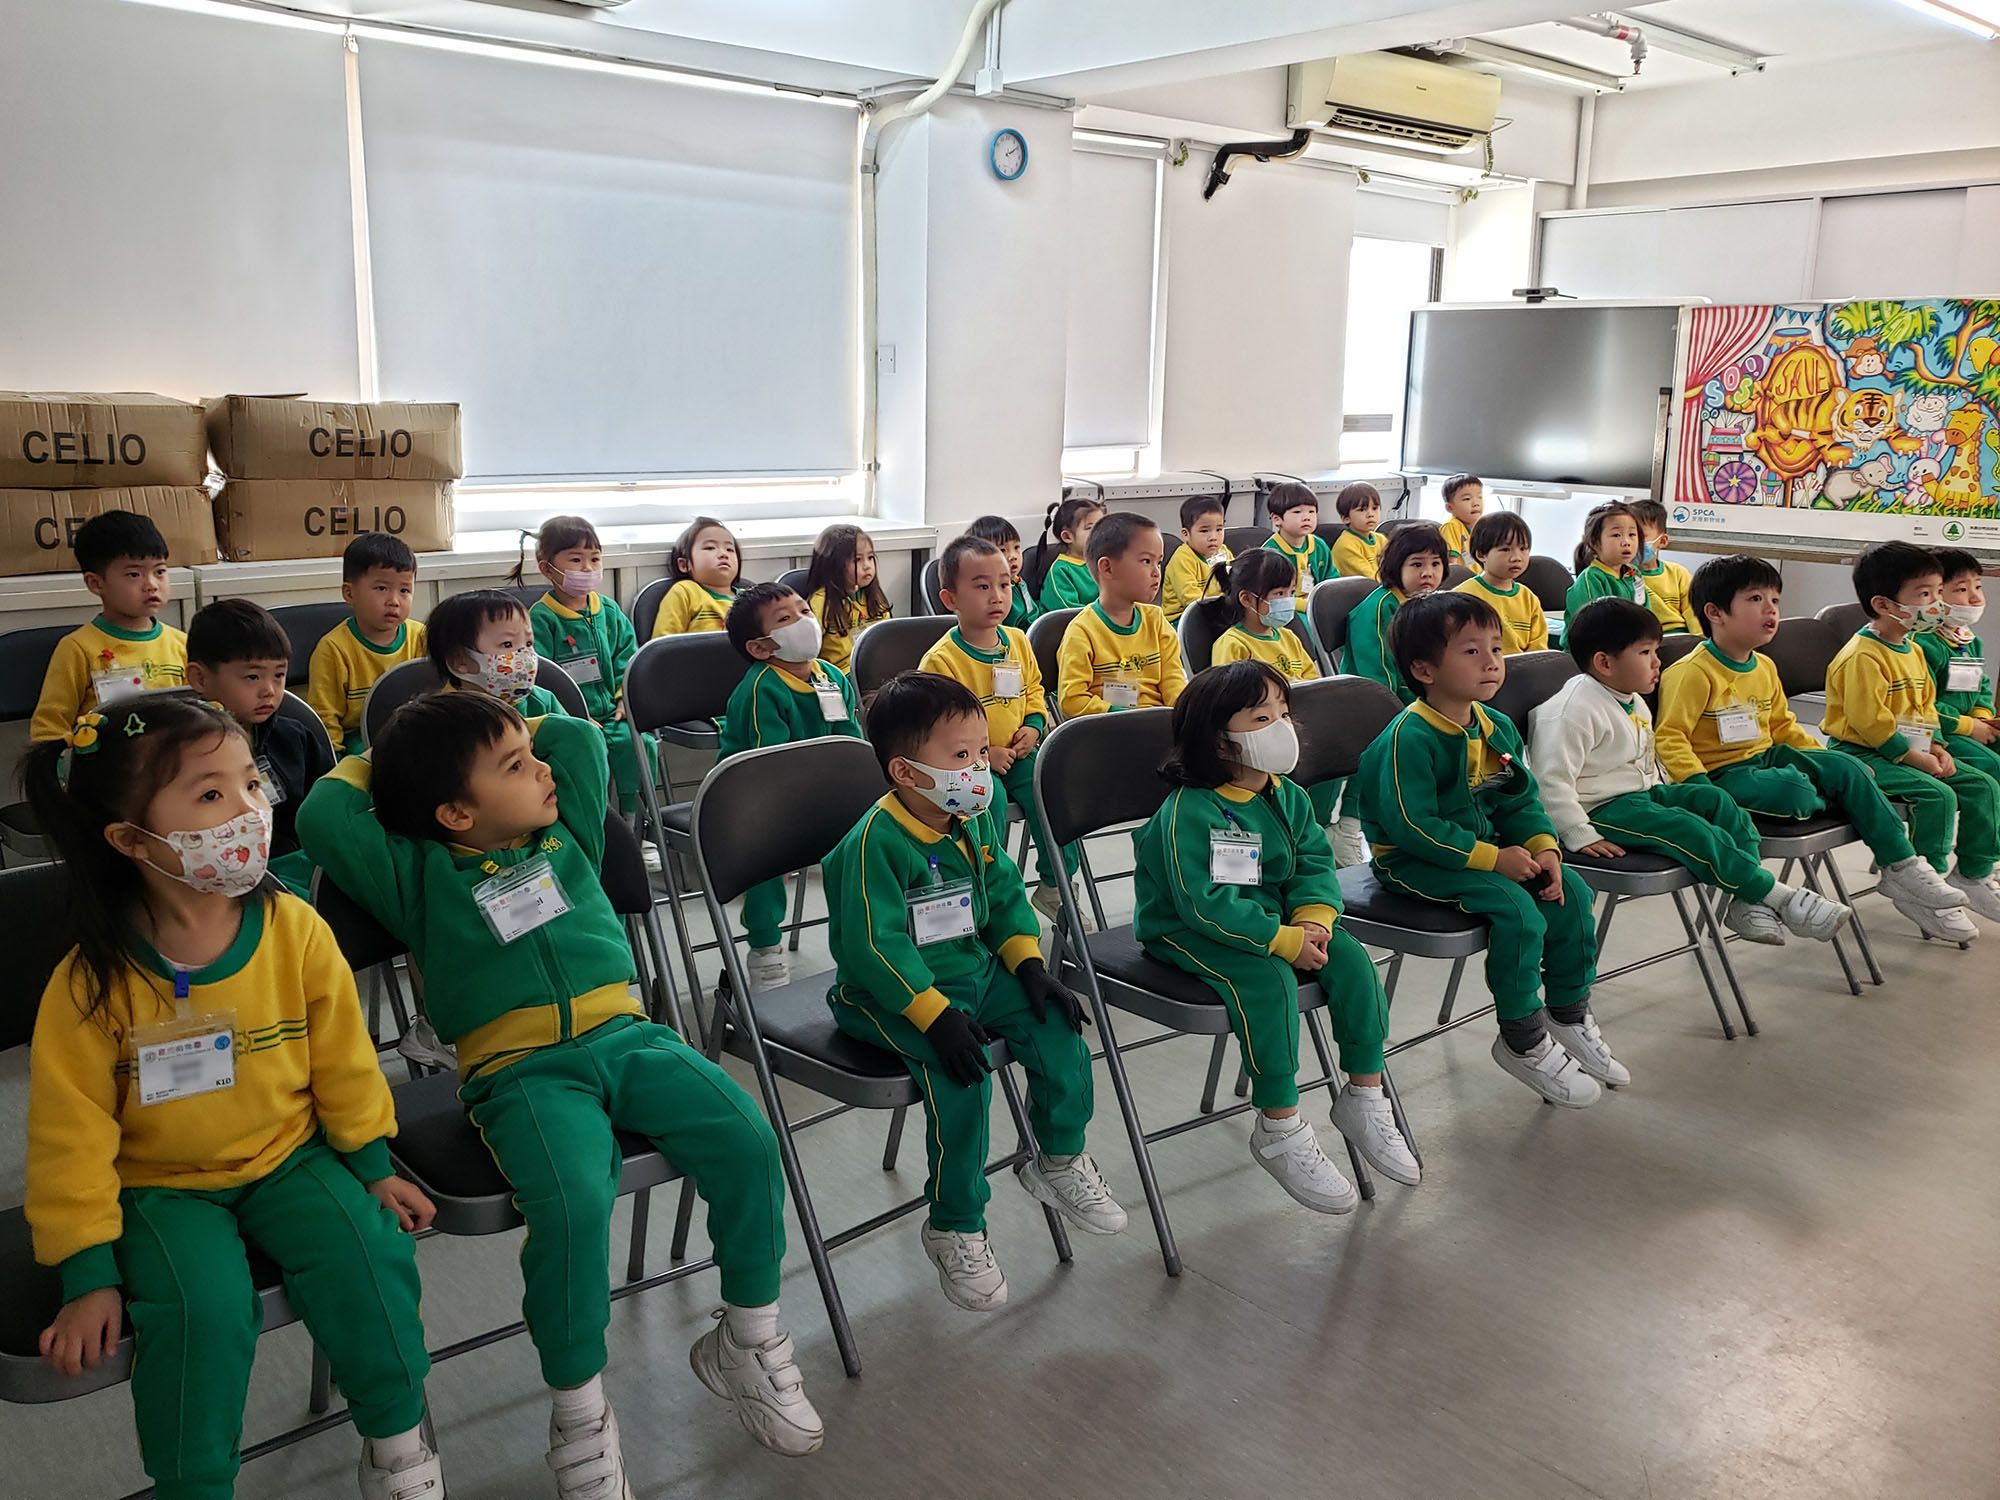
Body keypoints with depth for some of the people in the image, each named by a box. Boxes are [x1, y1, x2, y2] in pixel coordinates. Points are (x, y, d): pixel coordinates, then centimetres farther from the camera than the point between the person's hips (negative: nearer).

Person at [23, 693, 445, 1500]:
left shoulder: (296, 930, -12)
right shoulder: (93, 980, -18)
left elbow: (342, 1059, 1)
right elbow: (72, 1133, -11)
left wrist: (374, 1164, 5)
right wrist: (90, 1272, -10)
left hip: (290, 1156, 2)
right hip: (163, 1186, -2)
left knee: (366, 1257, -19)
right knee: (202, 1308, -26)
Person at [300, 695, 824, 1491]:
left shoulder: (566, 832, 19)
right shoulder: (419, 875, 7)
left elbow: (580, 735, 26)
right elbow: (322, 816, -1)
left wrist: (511, 730, 26)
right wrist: (371, 765, 15)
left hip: (624, 1038, 5)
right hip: (522, 1073, -4)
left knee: (747, 1141, -19)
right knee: (572, 1203, -34)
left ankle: (748, 1338, 4)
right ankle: (577, 1405, -9)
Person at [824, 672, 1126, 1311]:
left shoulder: (975, 824, 3)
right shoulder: (875, 841, -22)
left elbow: (1006, 898, 13)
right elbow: (876, 946, -26)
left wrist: (1030, 966, -2)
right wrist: (935, 1015, -32)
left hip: (973, 971, 7)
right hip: (888, 993, -7)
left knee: (1056, 1023, -9)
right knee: (959, 1072, -28)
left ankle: (1059, 1161, 17)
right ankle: (955, 1230, -9)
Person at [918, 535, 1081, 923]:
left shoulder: (1017, 641, 6)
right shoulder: (941, 660, -15)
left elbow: (1034, 689, 22)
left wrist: (1033, 726, 2)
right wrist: (983, 754, -19)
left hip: (1016, 754, 5)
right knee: (991, 798, -31)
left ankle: (1054, 885, 2)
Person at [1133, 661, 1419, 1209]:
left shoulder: (1288, 798, 2)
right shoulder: (1187, 813, -24)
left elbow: (1315, 864, 3)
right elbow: (1207, 903, -30)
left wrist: (1314, 919, -19)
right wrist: (1286, 940, -30)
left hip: (1274, 914, 7)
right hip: (1186, 932, -7)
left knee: (1349, 956, -9)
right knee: (1268, 978, -30)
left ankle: (1364, 1097, 6)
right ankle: (1279, 1131, -16)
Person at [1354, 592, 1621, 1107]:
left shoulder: (1495, 727, 5)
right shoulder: (1409, 737, -23)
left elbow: (1520, 800, 11)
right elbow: (1413, 827, -27)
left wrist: (1544, 847, -9)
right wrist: (1492, 857, -25)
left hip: (1486, 848, 9)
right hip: (1414, 861, -9)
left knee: (1570, 890, -3)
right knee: (1518, 910, -25)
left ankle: (1569, 1014, 15)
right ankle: (1523, 1042, -6)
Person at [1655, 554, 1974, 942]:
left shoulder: (1765, 668, 13)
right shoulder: (1692, 673, -17)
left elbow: (1782, 725, 25)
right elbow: (1669, 737, -22)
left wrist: (1824, 760, 13)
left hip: (1767, 756, 9)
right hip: (1722, 772, -9)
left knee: (1847, 769, -6)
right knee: (1794, 791, -33)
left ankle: (1901, 867, 1)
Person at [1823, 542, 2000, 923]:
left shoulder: (1913, 651, 13)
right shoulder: (1862, 656, -19)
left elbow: (1926, 705, 19)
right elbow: (1869, 720, -23)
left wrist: (1936, 747, 3)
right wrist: (1913, 756, -20)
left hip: (1914, 751, 10)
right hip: (1863, 753, -10)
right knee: (1937, 795, -26)